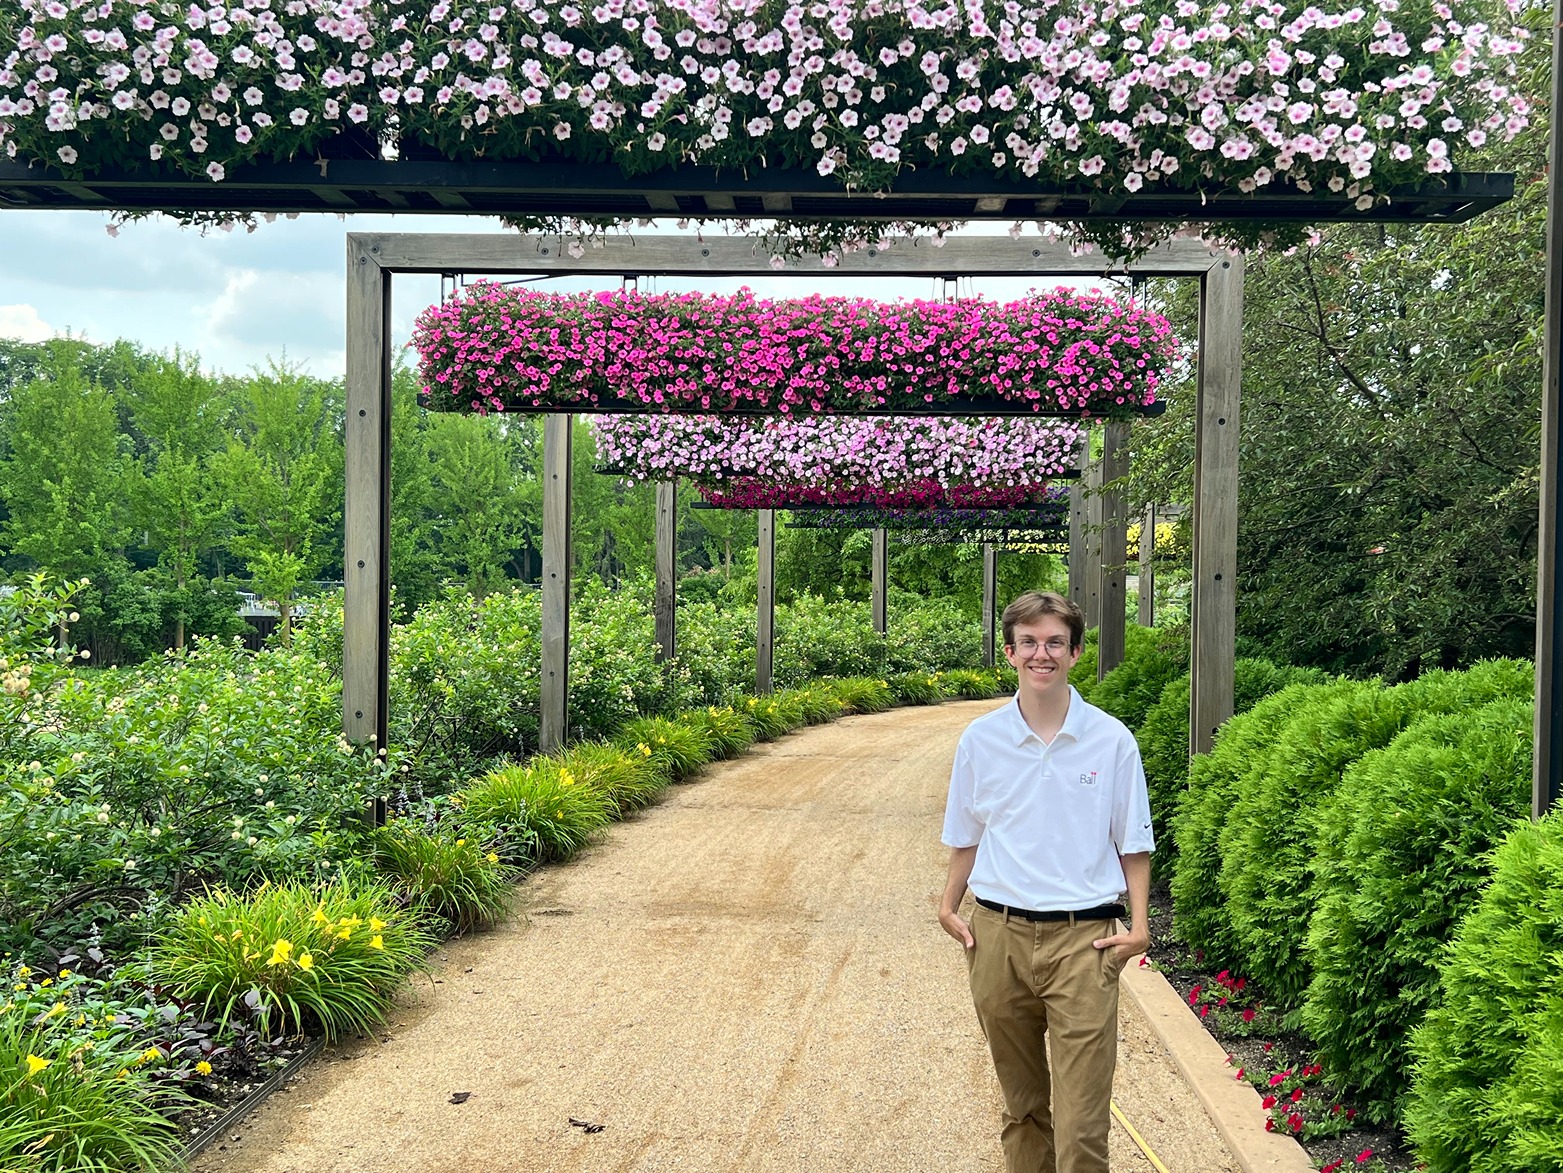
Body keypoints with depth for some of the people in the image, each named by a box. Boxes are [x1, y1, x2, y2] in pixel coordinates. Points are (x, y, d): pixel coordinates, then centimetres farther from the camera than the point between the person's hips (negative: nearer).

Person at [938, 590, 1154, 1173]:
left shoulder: (1111, 741, -1)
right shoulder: (980, 740, 4)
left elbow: (1133, 842, 5)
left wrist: (1137, 925, -3)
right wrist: (950, 907, 10)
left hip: (1082, 938, -2)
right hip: (999, 934, 2)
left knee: (1081, 1121, -6)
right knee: (1021, 1103, 14)